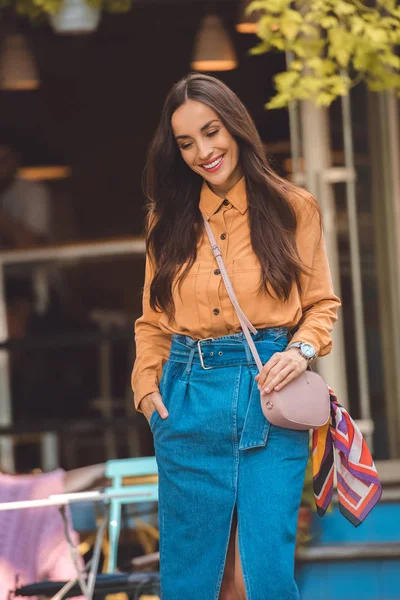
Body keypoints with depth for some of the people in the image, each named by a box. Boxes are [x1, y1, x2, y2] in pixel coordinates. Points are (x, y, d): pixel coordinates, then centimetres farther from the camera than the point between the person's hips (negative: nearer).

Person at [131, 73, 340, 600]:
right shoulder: (169, 219, 12)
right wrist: (148, 388, 1)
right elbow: (153, 320, 15)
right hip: (188, 396, 2)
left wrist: (303, 348, -10)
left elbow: (322, 304, 9)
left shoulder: (293, 209, 6)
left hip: (268, 395, -2)